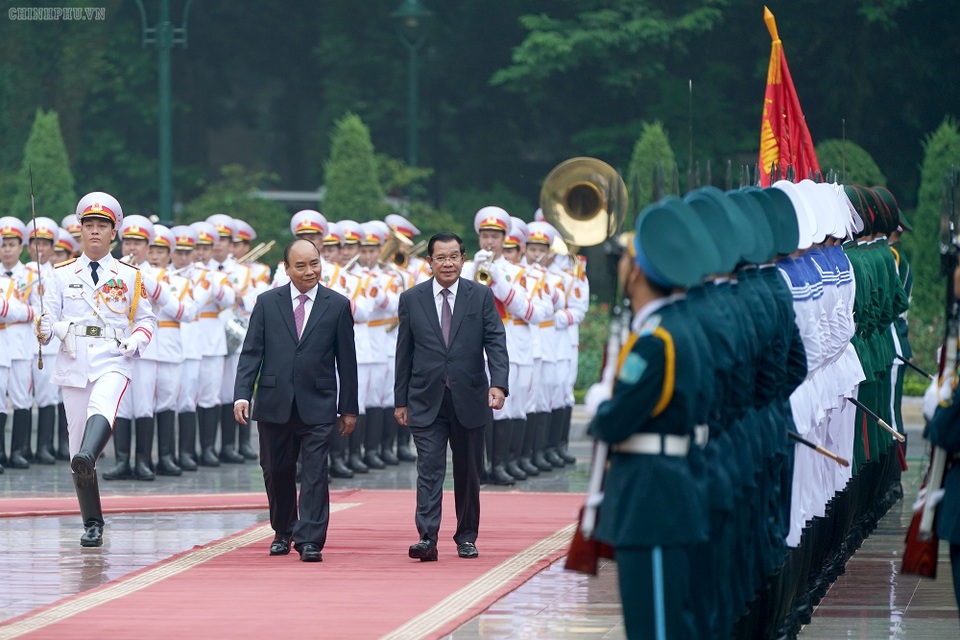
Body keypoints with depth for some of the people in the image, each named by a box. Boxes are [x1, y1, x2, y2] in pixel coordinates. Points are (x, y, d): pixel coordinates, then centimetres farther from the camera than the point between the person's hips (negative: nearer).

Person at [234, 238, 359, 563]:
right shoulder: (267, 303, 5)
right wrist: (242, 395, -10)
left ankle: (310, 541, -9)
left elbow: (346, 361, 5)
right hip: (274, 404, 2)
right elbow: (251, 352, 2)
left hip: (317, 405, -2)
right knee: (277, 472, 11)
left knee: (315, 473, -9)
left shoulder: (337, 305, 3)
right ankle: (283, 532, 30)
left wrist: (349, 408, 4)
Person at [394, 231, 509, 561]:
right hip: (426, 400, 0)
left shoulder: (481, 296, 2)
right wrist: (401, 400, 6)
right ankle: (427, 538, -16)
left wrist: (498, 384, -20)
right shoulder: (412, 299, 5)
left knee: (468, 473, 9)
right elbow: (404, 353, 7)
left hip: (469, 399, 0)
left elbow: (496, 343, -4)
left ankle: (466, 537, 20)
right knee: (429, 469, -9)